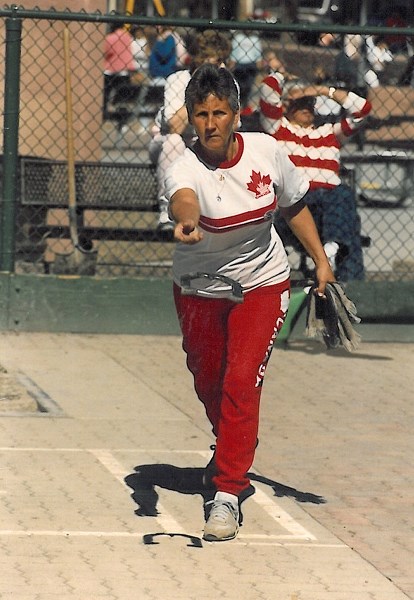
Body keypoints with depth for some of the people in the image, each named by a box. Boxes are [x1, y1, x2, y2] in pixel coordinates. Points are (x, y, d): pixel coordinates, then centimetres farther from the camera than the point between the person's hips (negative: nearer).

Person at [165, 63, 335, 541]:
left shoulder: (267, 152, -16)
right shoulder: (185, 168, -27)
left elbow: (294, 205, 3)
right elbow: (182, 198, -53)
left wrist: (320, 261, 3)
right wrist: (185, 220, -76)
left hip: (262, 285, 0)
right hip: (198, 290, 0)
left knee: (242, 381, -15)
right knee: (208, 383, 17)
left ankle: (227, 493, -12)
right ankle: (232, 450, 49)